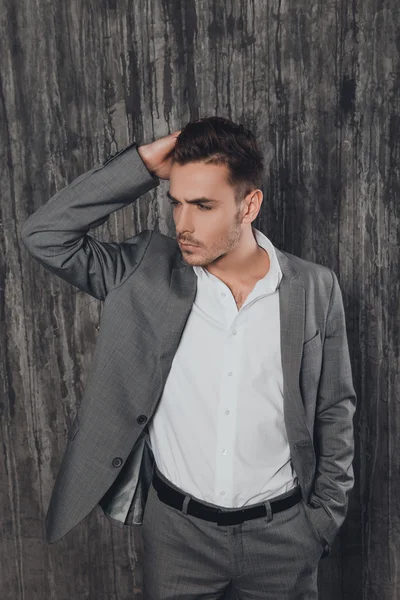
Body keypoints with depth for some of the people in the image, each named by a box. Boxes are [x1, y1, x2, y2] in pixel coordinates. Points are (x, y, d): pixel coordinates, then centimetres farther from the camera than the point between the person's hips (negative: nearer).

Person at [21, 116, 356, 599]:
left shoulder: (315, 289, -9)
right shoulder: (147, 273, -9)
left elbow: (334, 410, -1)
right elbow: (44, 235, -16)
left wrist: (326, 513, 2)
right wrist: (141, 166, -20)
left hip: (282, 532, 1)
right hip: (176, 529, 0)